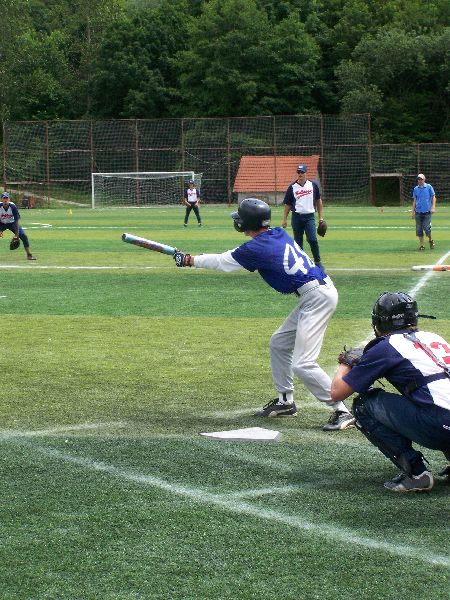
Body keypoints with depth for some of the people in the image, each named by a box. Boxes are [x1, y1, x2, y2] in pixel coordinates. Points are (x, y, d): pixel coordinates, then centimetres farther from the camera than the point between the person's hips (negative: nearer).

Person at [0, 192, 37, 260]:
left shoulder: (13, 206, -24)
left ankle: (29, 255, -1)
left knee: (24, 236, -13)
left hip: (12, 223, 0)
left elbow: (17, 220, -23)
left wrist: (16, 234, -27)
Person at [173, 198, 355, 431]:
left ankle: (342, 411, -12)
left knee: (303, 364, -12)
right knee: (279, 343, 22)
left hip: (316, 297, -10)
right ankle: (285, 401, 29)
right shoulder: (279, 234, 10)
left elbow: (220, 261, 2)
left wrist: (190, 260, 17)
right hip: (316, 292, 10)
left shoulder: (255, 248, -13)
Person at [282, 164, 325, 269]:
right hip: (297, 217, 1)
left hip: (309, 217, -1)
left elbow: (318, 201, 11)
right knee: (298, 241, 6)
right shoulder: (292, 187, 2)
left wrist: (321, 217, 6)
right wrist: (285, 219, 3)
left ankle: (318, 262, -5)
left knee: (312, 239, -15)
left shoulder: (313, 185, 4)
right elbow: (287, 204, 7)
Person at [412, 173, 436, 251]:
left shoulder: (429, 187, 2)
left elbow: (433, 197, 2)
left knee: (427, 228, -9)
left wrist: (433, 207, -10)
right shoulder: (415, 189, 10)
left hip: (427, 212, -3)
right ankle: (421, 245, 10)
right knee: (419, 229, 1)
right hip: (418, 212, 3)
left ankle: (430, 240, 17)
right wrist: (413, 211, 10)